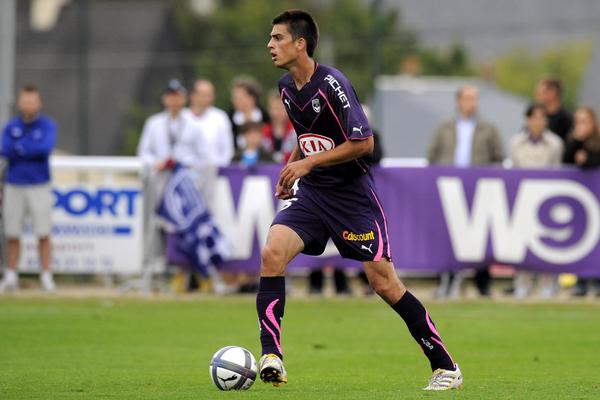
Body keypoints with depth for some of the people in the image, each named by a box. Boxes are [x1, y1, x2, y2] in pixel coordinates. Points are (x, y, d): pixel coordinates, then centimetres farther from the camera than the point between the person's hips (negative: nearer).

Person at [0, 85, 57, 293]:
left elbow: (46, 148, -16)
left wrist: (20, 147, -11)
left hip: (39, 186, -2)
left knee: (43, 234, -5)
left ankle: (46, 277, 0)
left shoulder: (47, 126, 1)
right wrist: (33, 150, -14)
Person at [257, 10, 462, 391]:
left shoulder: (332, 84, -18)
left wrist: (308, 163, -19)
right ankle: (271, 358, -19)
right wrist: (291, 168, 11)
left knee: (384, 281, -6)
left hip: (353, 194, -6)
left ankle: (445, 366, 7)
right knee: (272, 253, -18)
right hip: (310, 193, 6)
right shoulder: (286, 87, 6)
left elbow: (363, 143, -19)